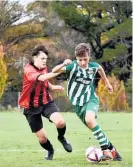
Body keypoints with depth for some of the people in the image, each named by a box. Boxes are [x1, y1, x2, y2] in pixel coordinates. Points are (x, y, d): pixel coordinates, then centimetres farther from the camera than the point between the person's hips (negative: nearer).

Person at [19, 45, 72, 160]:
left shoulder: (44, 68, 1)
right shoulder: (28, 70, -21)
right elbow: (42, 78, -40)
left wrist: (54, 87, -1)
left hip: (46, 102, 4)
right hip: (31, 107, -4)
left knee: (60, 122, -25)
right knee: (42, 138, 1)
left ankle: (61, 138, 9)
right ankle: (50, 151, 35)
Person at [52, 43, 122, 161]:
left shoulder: (93, 66, -7)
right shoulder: (73, 66, -16)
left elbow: (100, 68, 19)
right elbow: (54, 71, -30)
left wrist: (107, 82, 30)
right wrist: (63, 64, -49)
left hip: (91, 99, -1)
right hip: (78, 103, 1)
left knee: (90, 120, -32)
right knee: (95, 129, 5)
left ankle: (106, 150, -29)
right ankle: (112, 150, 22)